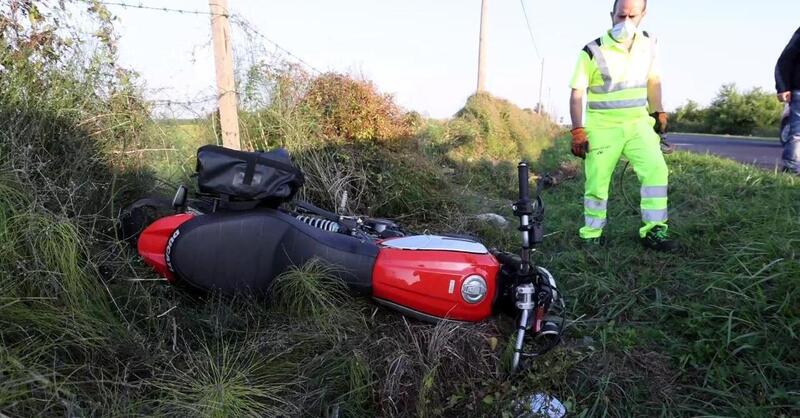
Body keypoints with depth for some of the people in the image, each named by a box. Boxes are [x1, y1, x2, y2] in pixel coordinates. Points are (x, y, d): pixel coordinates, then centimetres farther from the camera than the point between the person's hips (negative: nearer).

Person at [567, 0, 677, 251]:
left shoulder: (648, 45, 4)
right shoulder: (593, 52, -11)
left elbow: (653, 80, 18)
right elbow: (576, 94, -10)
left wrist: (659, 113, 17)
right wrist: (578, 132, -14)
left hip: (638, 123, 4)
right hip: (602, 128, -3)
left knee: (656, 170, -13)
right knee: (597, 183, 1)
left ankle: (654, 232, -4)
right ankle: (592, 236, 16)